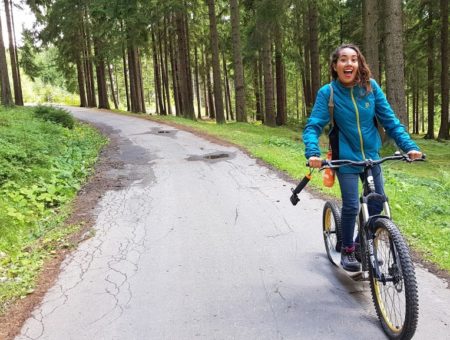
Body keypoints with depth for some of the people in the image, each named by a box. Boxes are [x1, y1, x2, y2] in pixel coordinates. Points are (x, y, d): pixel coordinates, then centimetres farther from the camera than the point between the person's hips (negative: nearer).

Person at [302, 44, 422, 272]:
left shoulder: (371, 87, -5)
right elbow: (313, 126, -16)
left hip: (371, 157, 4)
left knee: (377, 204, 9)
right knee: (351, 206, -9)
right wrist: (312, 153, -34)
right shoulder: (327, 92, -12)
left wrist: (409, 146, -14)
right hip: (345, 159, -3)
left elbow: (390, 121, -3)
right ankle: (347, 250, 15)